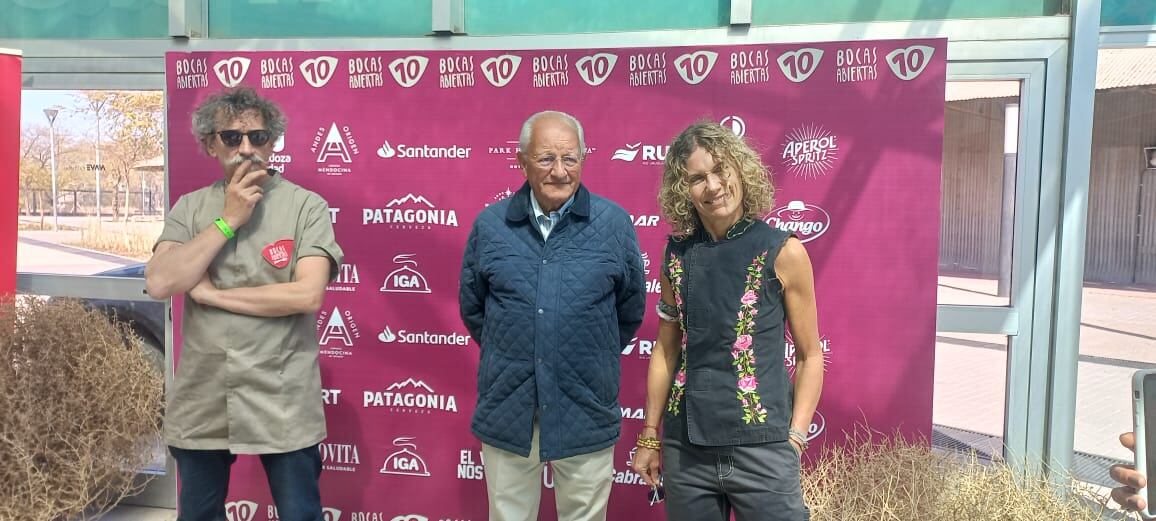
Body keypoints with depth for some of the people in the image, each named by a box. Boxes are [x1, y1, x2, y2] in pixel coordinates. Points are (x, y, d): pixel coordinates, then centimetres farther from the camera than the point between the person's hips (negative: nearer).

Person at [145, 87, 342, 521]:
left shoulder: (306, 205, -7)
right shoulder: (189, 208, 4)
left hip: (283, 404, -4)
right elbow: (159, 284, -10)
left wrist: (211, 293, -12)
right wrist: (229, 220, -13)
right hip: (201, 403, 4)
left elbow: (308, 294, -18)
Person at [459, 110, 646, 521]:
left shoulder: (614, 223, -4)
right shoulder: (490, 224, 0)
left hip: (585, 411, -1)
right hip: (506, 408, 1)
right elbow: (472, 308, 12)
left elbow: (631, 310, 7)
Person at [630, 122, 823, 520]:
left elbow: (810, 356, -1)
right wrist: (650, 437, 10)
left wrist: (794, 440, -7)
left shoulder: (784, 252, -7)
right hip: (685, 448, 3)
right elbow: (666, 349, 8)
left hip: (762, 448, -3)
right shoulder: (677, 254, 2)